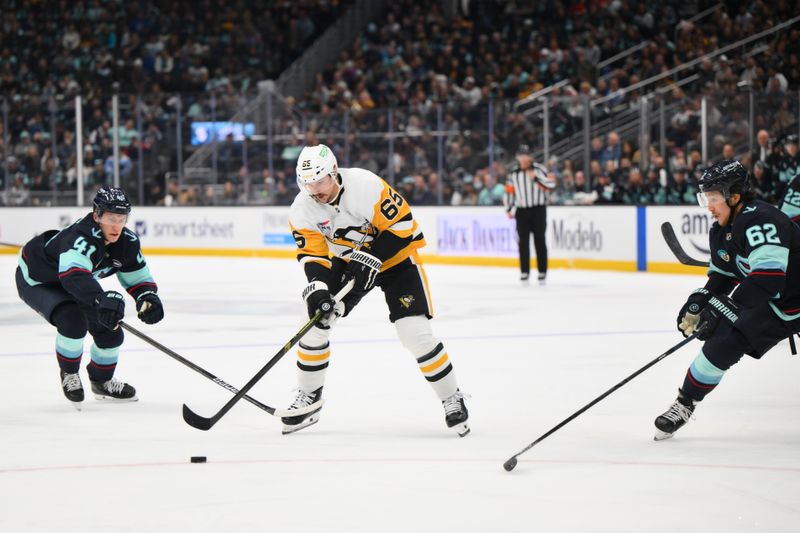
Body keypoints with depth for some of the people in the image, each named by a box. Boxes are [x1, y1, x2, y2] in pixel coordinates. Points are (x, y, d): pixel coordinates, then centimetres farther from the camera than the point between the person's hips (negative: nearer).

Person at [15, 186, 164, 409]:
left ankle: (102, 381, 32)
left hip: (73, 280, 8)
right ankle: (69, 375, -4)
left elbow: (139, 279, -4)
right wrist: (104, 299, -75)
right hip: (36, 280, -8)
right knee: (72, 321, -31)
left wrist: (148, 298, -27)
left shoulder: (127, 242, -16)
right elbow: (74, 276, -59)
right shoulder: (81, 238, -41)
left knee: (110, 330, 3)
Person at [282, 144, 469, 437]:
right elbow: (313, 254, -15)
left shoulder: (366, 185, -31)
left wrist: (372, 259, -31)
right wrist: (317, 288, -32)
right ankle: (308, 399, 12)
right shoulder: (302, 209, -15)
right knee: (315, 322, -4)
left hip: (394, 257, -5)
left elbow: (402, 224, -26)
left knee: (415, 331, -16)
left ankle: (452, 400, -2)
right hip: (347, 261, 5)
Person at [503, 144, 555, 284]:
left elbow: (551, 185, -14)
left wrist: (536, 177, -24)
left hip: (538, 209, -3)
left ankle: (542, 272, 4)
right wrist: (508, 209, 6)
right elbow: (509, 191, 13)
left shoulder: (539, 169, -5)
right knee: (523, 241, 0)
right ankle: (524, 272, 4)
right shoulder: (513, 173, 8)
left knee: (539, 240, -1)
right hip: (522, 211, 3)